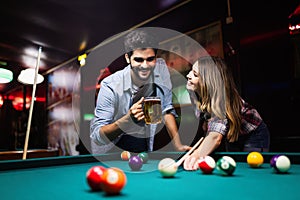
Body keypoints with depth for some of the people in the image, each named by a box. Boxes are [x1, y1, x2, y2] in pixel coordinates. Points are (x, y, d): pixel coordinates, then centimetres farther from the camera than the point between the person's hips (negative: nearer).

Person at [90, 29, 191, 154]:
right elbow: (97, 136, -24)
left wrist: (178, 145, -5)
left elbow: (166, 109, 1)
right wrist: (129, 119, -39)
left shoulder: (161, 69, -12)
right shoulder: (110, 86, -25)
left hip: (145, 150, 2)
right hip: (110, 154, -1)